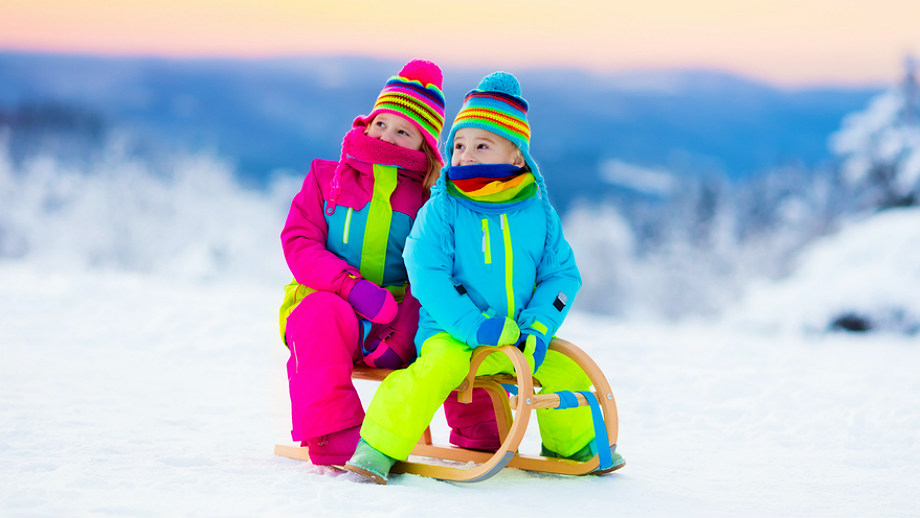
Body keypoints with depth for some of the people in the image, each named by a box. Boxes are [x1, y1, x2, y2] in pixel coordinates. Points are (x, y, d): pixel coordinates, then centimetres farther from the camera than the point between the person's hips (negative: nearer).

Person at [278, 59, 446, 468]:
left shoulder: (428, 197, 8)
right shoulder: (326, 177, 11)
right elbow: (298, 243, -2)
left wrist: (400, 336, -21)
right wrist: (351, 285, -21)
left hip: (398, 315, 1)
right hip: (322, 298, -1)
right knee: (325, 313, -37)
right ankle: (333, 435, -40)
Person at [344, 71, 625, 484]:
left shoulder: (538, 213, 3)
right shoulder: (441, 210, -8)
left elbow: (561, 273, 7)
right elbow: (426, 274, -15)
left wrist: (537, 330, -9)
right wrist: (473, 326, -24)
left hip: (517, 337, 5)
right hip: (451, 334, -4)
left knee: (566, 370, -1)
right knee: (440, 365, -32)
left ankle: (571, 444, 29)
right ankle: (377, 450, -25)